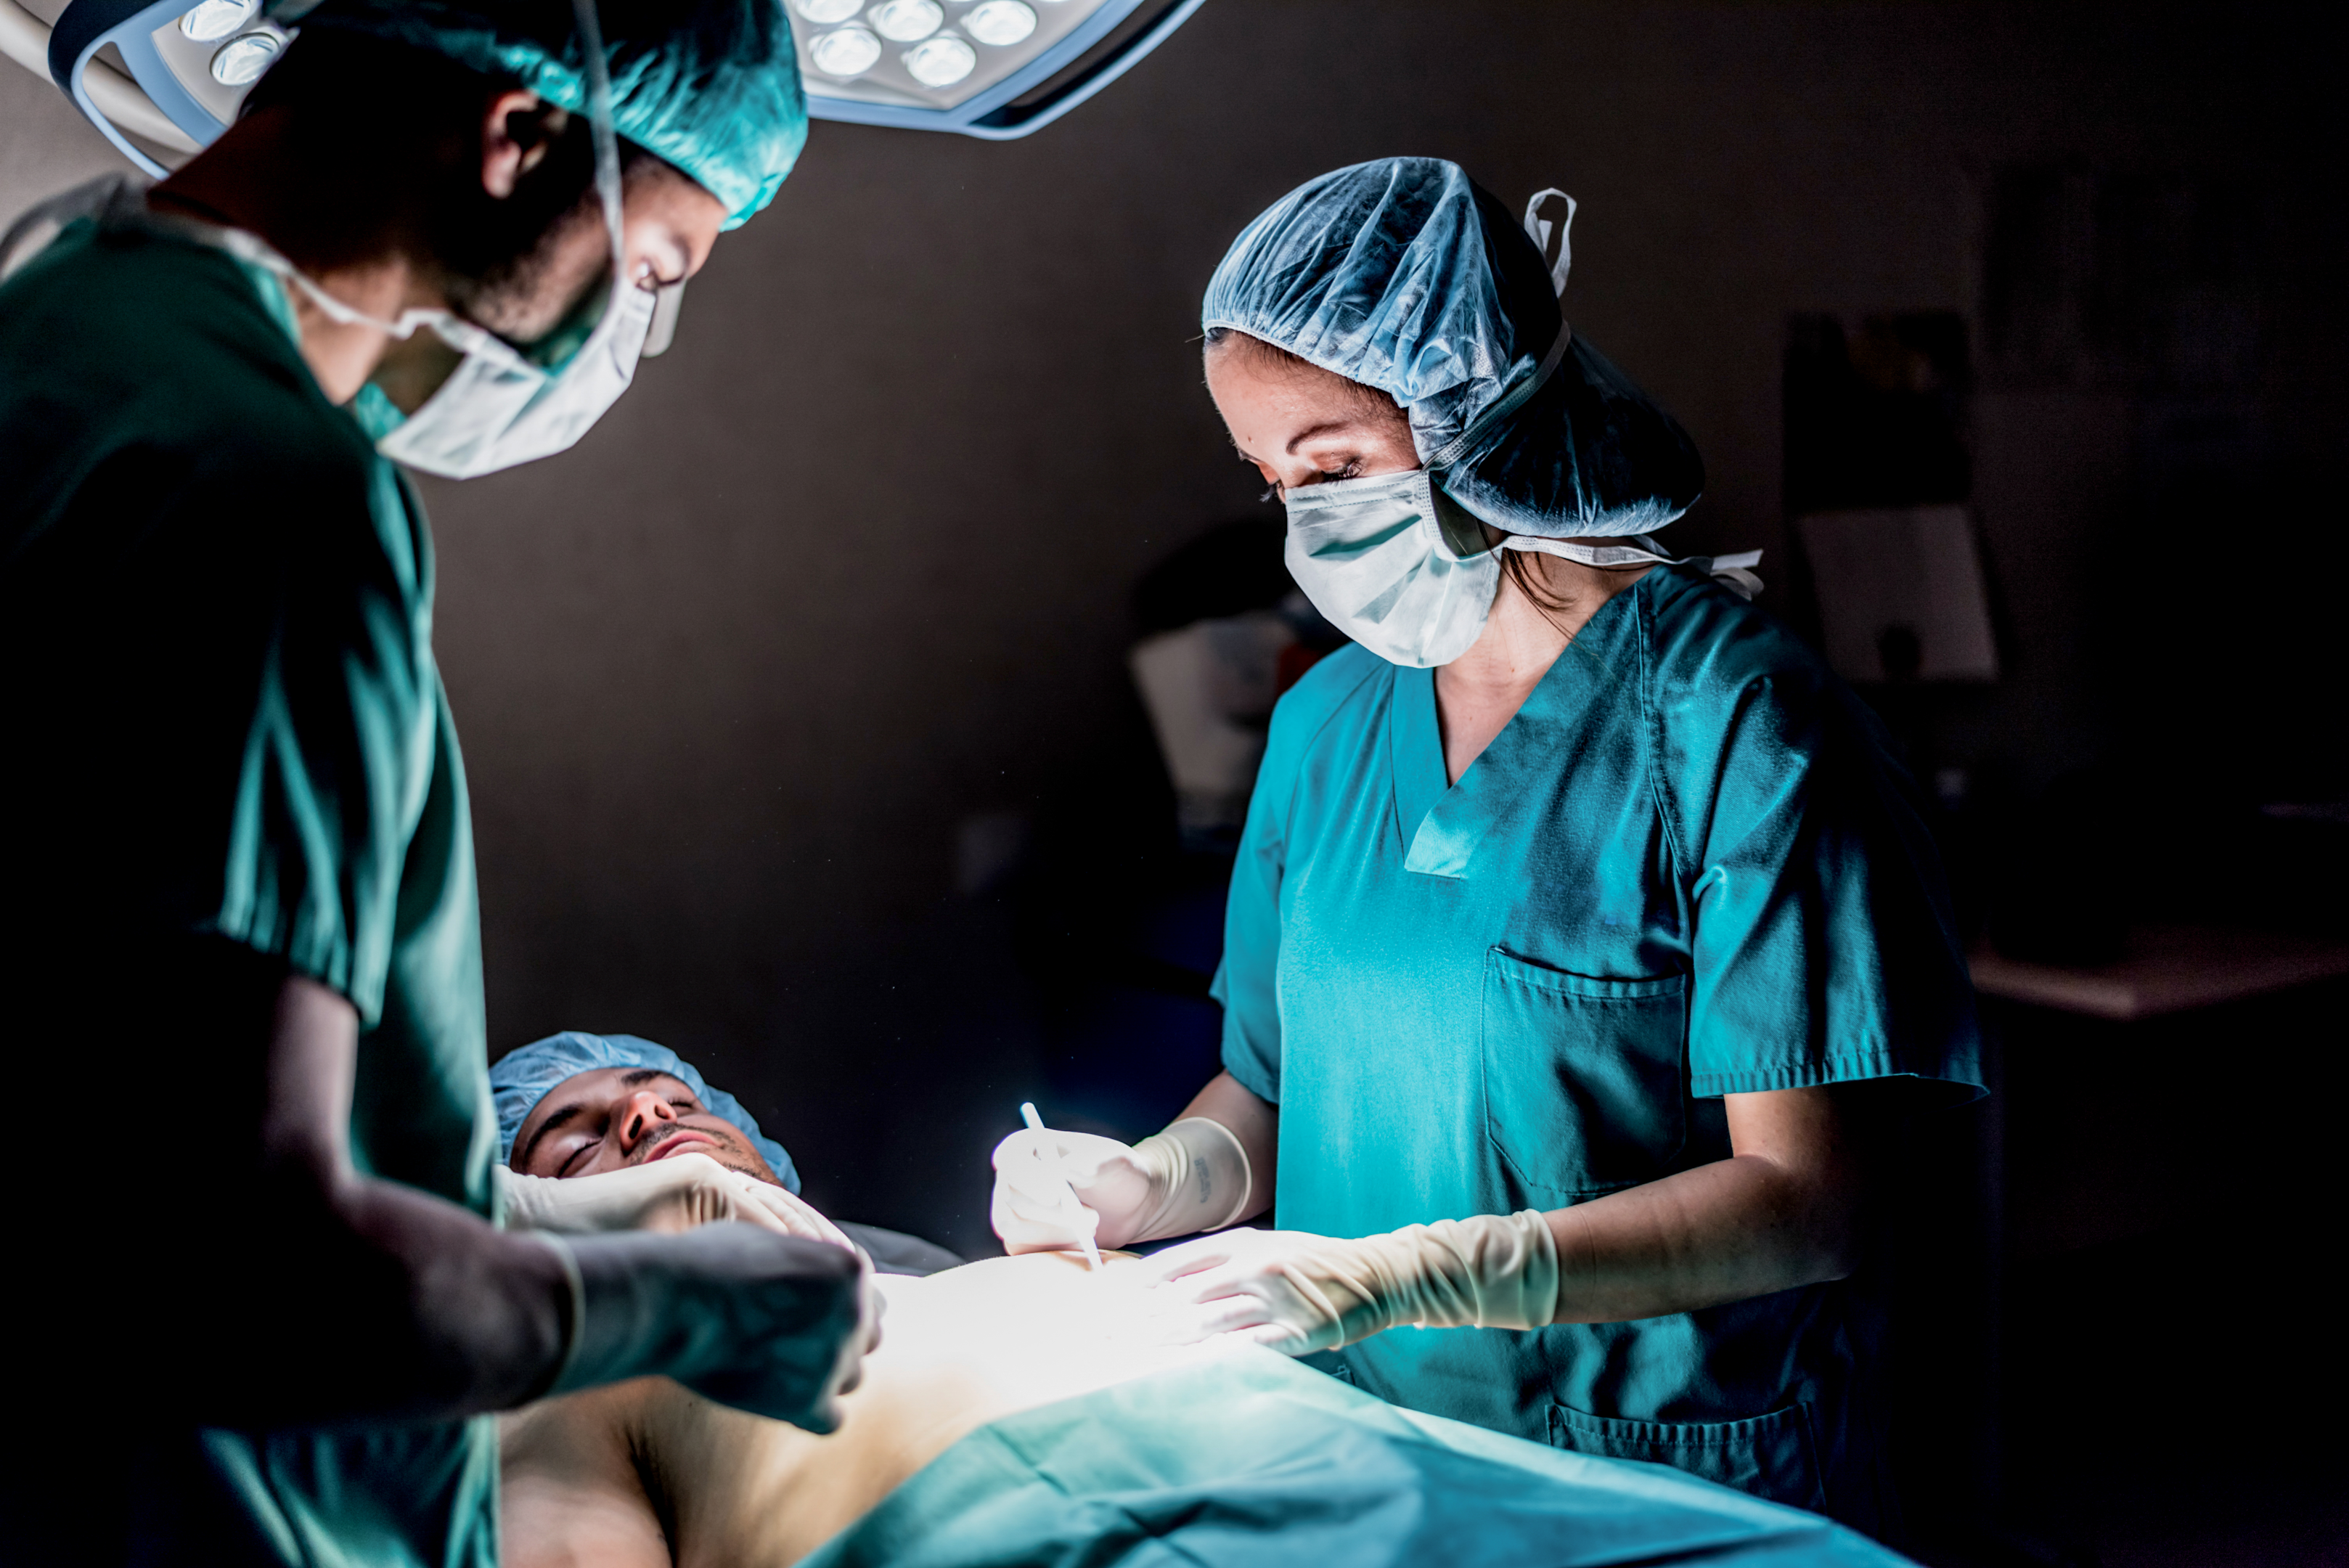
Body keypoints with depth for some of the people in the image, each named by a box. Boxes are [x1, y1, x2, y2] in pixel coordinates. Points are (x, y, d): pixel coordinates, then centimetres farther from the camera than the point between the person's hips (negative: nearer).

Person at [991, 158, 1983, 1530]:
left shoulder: (1732, 718, -9)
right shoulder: (1328, 721, 11)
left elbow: (1802, 1199, -13)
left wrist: (1398, 1276, -20)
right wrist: (1155, 1181, -5)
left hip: (1675, 1496, -5)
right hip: (1365, 1463, 5)